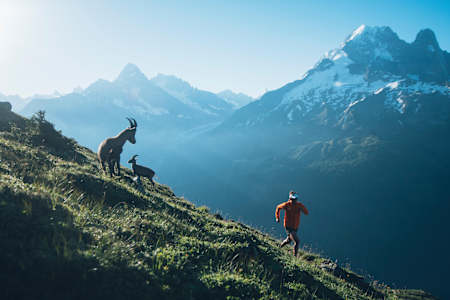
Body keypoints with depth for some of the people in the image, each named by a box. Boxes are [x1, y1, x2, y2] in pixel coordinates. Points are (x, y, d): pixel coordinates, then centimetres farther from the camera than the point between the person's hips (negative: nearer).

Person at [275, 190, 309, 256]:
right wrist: (277, 217, 3)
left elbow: (306, 213, -13)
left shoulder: (299, 205, -7)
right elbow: (278, 207, 5)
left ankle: (280, 246, 55)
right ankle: (295, 255, 0)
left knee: (289, 240, 25)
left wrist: (302, 208, -30)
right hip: (288, 227, -5)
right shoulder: (286, 205, -15)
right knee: (297, 241, -17)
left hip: (295, 227, 5)